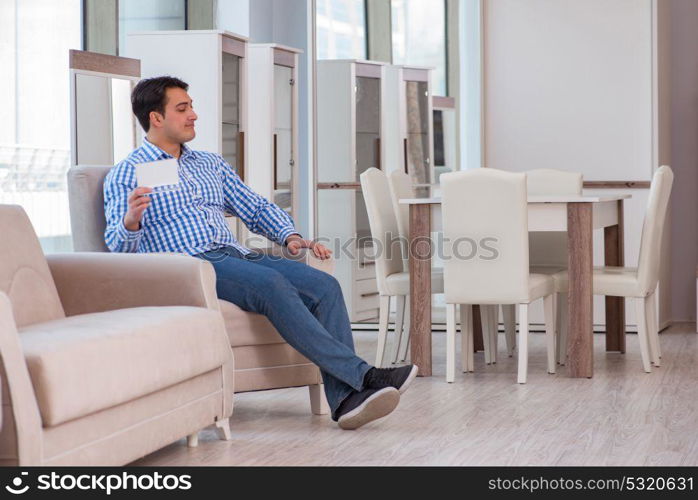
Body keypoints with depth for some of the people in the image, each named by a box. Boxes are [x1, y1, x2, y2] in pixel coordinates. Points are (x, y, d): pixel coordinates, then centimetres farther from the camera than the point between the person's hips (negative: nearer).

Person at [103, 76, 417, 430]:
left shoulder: (211, 165, 26)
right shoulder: (125, 176, 8)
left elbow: (256, 208, 24)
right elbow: (119, 247, -2)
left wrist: (290, 236, 4)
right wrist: (130, 221, -26)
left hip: (236, 255, 6)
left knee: (324, 286, -19)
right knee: (271, 283, -34)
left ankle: (345, 399, -30)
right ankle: (362, 374, -36)